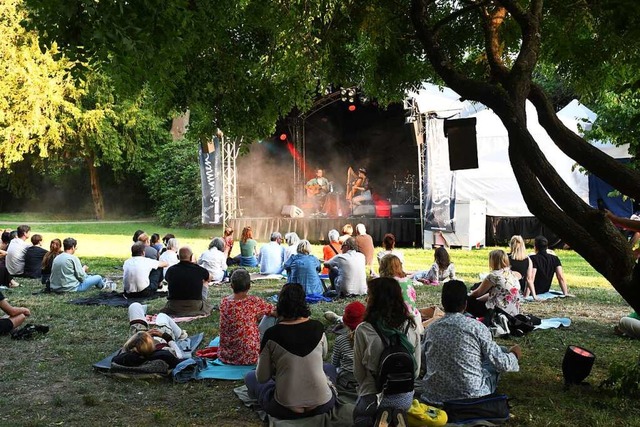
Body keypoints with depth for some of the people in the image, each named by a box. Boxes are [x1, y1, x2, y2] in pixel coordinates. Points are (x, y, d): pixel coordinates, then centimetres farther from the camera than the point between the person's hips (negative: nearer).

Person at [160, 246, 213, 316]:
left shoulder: (171, 270, -7)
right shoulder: (199, 270, -11)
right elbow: (209, 278, 12)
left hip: (174, 309, 2)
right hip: (196, 307, -1)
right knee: (205, 282, 22)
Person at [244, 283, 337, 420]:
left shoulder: (271, 334, -11)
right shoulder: (317, 327, -4)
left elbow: (262, 378, -3)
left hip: (285, 410, -3)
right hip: (323, 406, 3)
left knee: (250, 377, 23)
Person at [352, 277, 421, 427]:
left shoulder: (363, 331, -16)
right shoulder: (412, 328, -5)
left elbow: (358, 372, -5)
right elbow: (416, 370, 4)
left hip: (373, 399, -4)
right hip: (405, 398, 4)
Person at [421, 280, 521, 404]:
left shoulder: (431, 329, -1)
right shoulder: (476, 327, -12)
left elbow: (426, 367, 9)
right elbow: (502, 364, -7)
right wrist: (514, 355, 15)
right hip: (471, 394, -4)